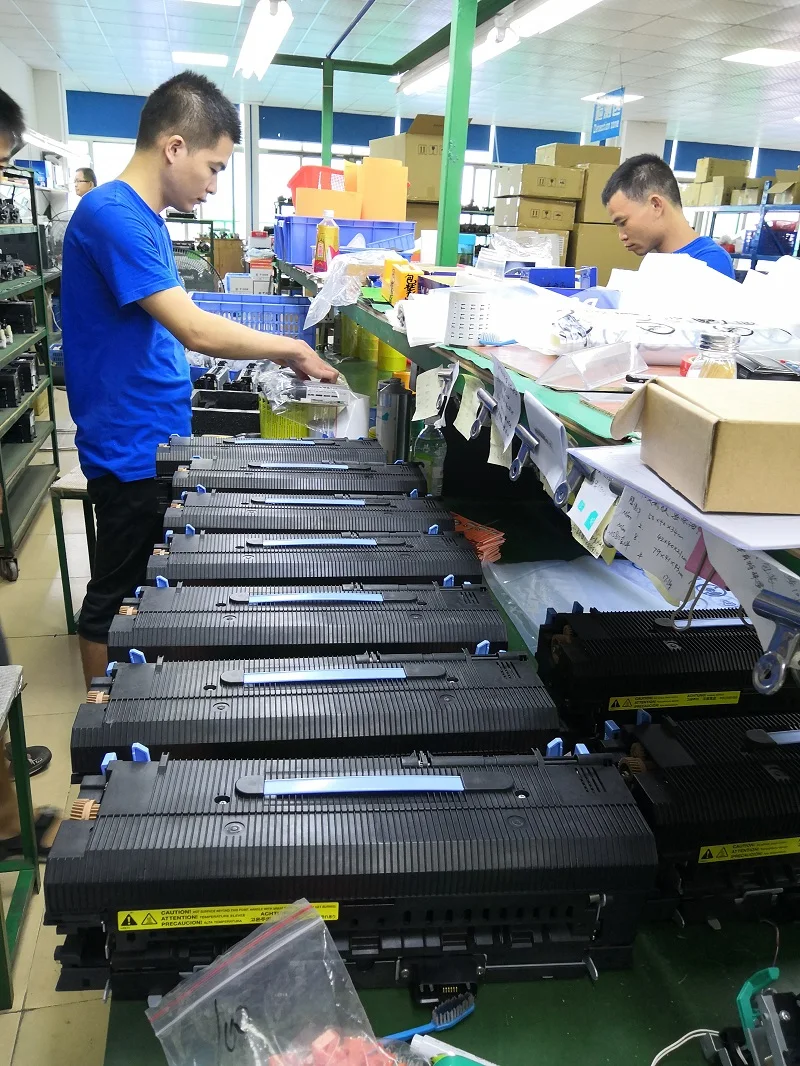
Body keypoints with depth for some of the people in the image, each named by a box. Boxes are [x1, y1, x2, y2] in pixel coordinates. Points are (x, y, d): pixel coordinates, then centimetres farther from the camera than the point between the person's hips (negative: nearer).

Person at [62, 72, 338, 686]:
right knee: (116, 593, 6)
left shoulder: (144, 217, 10)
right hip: (132, 448, -10)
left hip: (155, 439, 10)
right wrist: (292, 349, -17)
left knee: (148, 578, 21)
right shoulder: (113, 215, -22)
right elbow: (195, 330, -28)